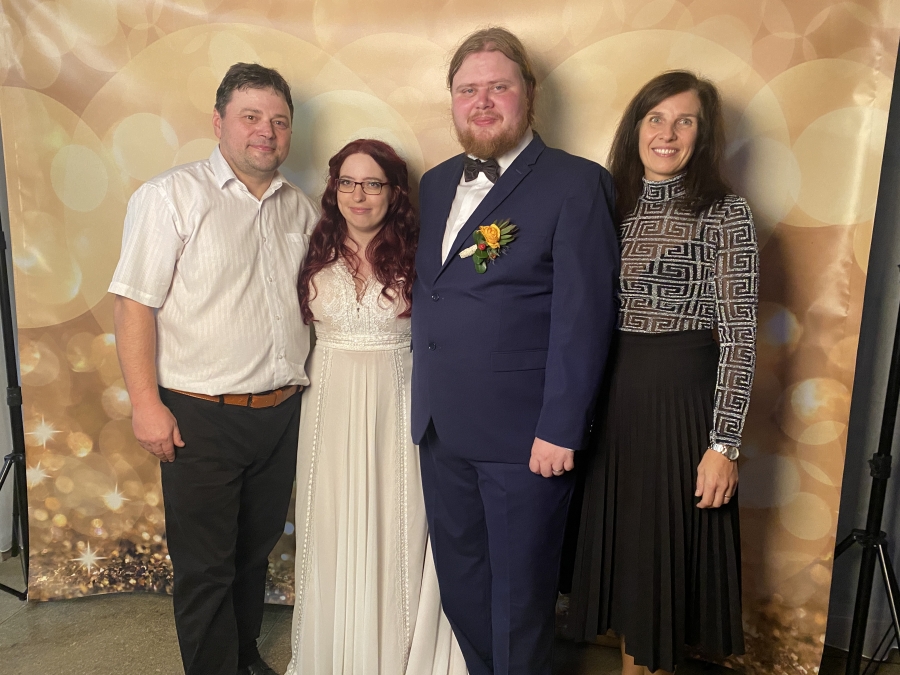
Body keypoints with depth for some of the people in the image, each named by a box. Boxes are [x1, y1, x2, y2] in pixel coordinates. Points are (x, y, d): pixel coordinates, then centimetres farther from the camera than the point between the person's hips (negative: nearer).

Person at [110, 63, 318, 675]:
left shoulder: (303, 209, 9)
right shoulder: (171, 197, -7)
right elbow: (135, 305, -10)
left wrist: (296, 392, 11)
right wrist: (147, 403, -15)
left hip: (282, 413, 5)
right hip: (200, 418, -5)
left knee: (256, 550, 21)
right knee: (205, 566, 7)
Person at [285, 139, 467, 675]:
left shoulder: (416, 257, -2)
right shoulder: (317, 255, 5)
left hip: (397, 409, -2)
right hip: (331, 408, 2)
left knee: (394, 530, 7)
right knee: (332, 533, 12)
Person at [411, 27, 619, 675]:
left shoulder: (576, 184, -9)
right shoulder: (436, 183, 11)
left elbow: (583, 316, -14)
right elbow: (427, 295, 13)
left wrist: (560, 429, -16)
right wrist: (425, 403, 9)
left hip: (526, 434, -6)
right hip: (441, 428, 7)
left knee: (520, 588, 12)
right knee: (458, 579, 21)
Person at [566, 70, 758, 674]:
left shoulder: (726, 215, -8)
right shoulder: (612, 204, 7)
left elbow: (740, 337, -10)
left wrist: (723, 445, -13)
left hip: (684, 398, -4)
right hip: (612, 397, 5)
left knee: (668, 544, 10)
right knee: (621, 539, 16)